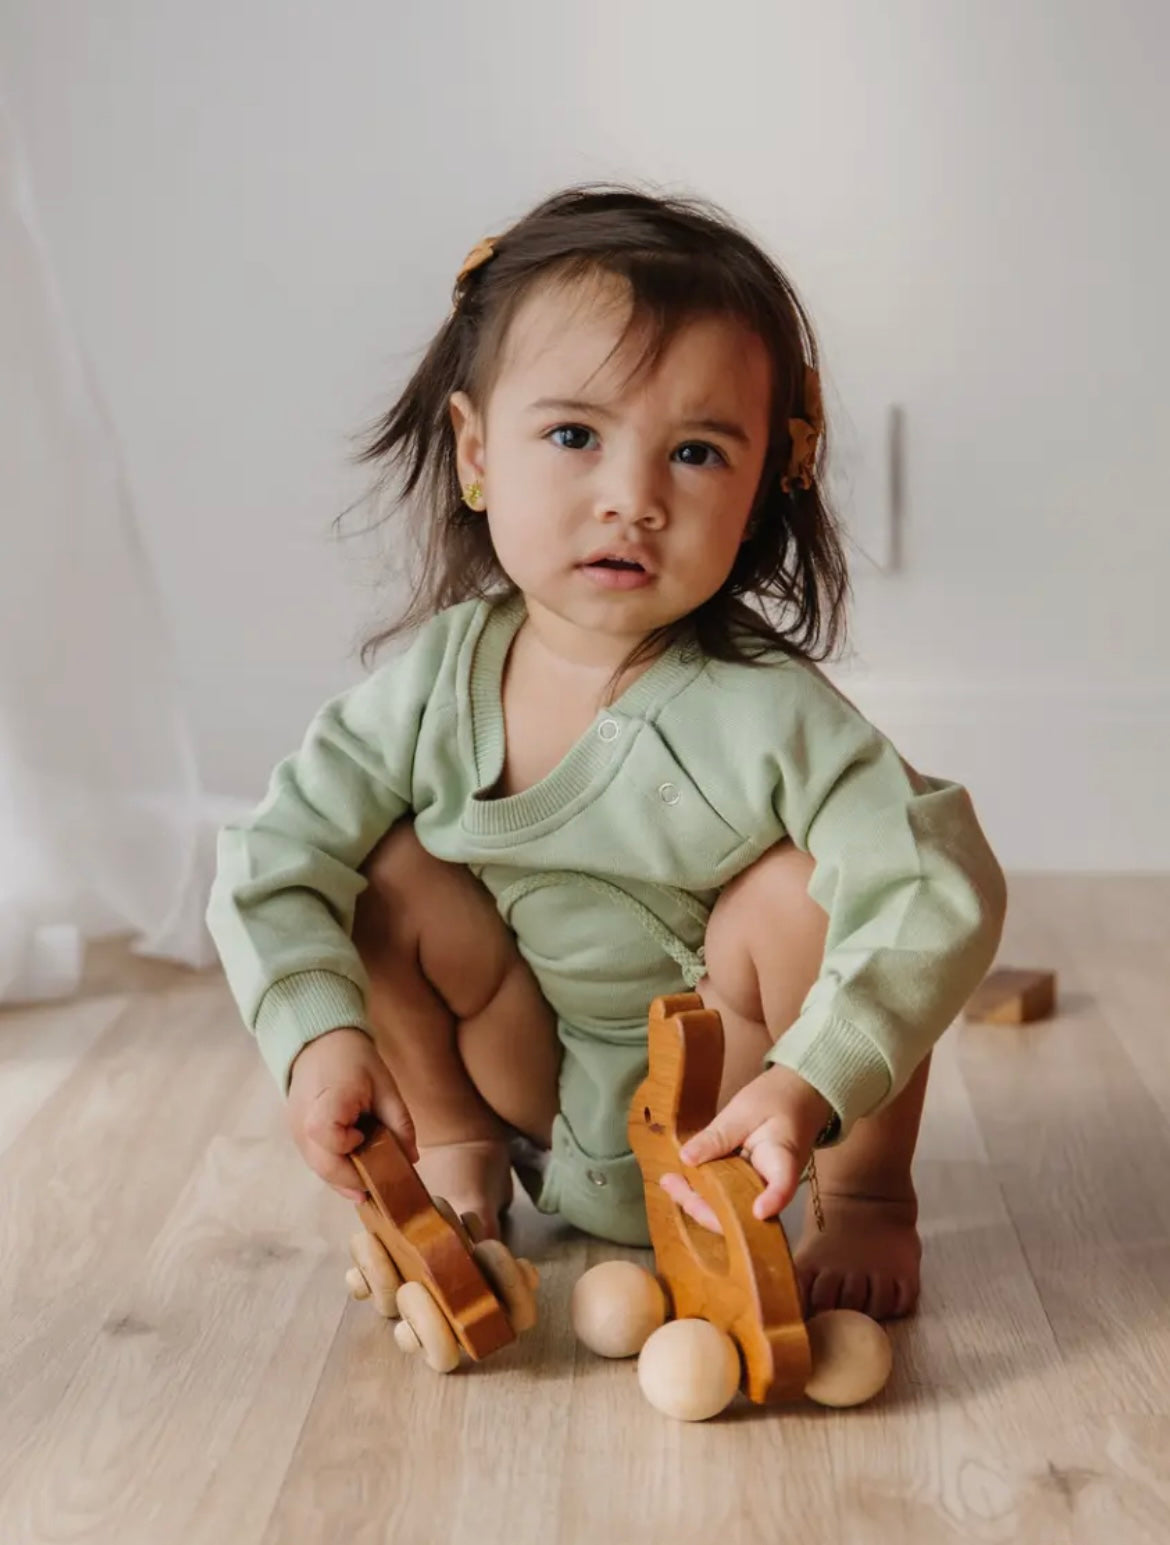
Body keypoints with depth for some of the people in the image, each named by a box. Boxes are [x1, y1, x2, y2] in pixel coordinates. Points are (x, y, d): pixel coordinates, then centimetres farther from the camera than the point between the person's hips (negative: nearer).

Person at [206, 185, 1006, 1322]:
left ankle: (867, 1197, -4)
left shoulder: (763, 714, -27)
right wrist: (320, 1033, -29)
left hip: (717, 1116, -3)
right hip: (534, 1100, 3)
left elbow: (941, 892, -33)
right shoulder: (432, 682, -15)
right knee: (394, 878, -14)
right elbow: (273, 857, -12)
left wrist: (811, 1081, -43)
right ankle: (458, 1156, 8)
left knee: (803, 887, -28)